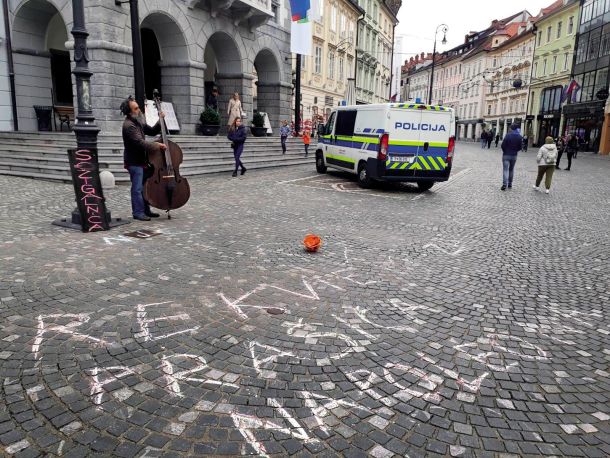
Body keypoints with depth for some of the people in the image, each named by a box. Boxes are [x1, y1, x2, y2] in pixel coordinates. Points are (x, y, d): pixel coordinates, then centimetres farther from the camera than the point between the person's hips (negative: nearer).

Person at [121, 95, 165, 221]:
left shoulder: (138, 122, 12)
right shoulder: (129, 125, -18)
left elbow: (152, 131, 18)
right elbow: (141, 143, -26)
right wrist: (157, 145, -20)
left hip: (142, 159, 9)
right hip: (134, 161, -9)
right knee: (138, 188, -5)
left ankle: (146, 210, 25)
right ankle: (138, 212, 5)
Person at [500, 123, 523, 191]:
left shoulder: (508, 135, -13)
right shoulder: (519, 137, 1)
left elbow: (503, 145, -13)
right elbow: (520, 147, 3)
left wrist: (505, 151, 5)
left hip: (506, 155, -4)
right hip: (514, 155, 4)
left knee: (506, 170, -6)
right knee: (511, 170, 16)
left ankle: (504, 184, -15)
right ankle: (510, 184, 20)